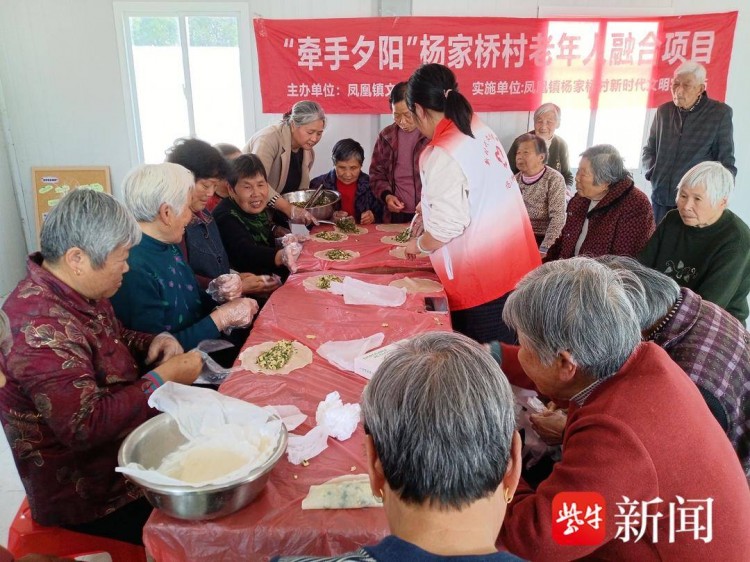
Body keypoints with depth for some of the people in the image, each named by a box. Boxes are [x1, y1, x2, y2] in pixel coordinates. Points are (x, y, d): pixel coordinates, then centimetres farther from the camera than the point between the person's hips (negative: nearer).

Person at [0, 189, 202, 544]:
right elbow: (86, 426, -32)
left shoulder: (79, 291, 0)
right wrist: (165, 376, -25)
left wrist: (155, 342, -3)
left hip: (126, 451, 9)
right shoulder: (40, 326, -29)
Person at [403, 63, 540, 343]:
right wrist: (426, 214, 28)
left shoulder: (443, 155, -20)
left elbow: (448, 226, -20)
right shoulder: (480, 130, 6)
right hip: (513, 266, 8)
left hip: (483, 278, -8)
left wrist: (418, 244, 0)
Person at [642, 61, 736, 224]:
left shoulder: (720, 113, -2)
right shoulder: (663, 111, 10)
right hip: (660, 200, 4)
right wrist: (653, 172, 2)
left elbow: (726, 161, -1)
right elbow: (649, 150, 19)